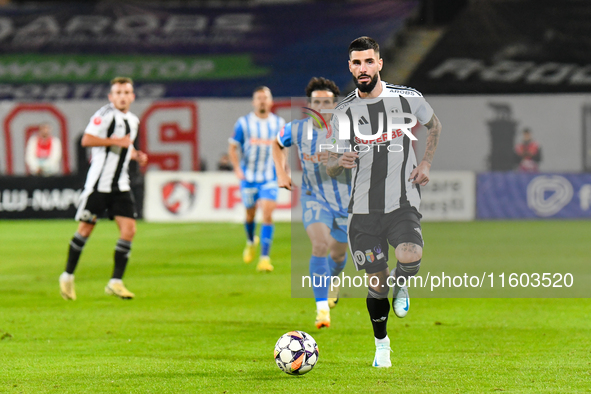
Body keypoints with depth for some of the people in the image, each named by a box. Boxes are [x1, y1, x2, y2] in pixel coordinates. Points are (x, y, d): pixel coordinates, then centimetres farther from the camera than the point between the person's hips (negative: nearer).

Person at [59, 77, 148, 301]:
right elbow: (86, 140, -21)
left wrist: (135, 155, 9)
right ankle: (68, 276, 17)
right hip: (98, 183, -6)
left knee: (128, 230, -5)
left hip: (121, 185, 6)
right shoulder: (106, 114, -11)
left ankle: (115, 282, 1)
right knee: (85, 229, 0)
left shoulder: (133, 121, 13)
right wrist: (116, 141, -23)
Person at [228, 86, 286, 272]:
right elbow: (232, 148, 0)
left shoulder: (279, 123, 2)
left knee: (267, 215, -14)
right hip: (249, 176, 0)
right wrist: (237, 168, -13)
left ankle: (265, 257, -16)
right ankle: (251, 242, 44)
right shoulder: (243, 123, -4)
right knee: (250, 215, 12)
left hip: (270, 178, 0)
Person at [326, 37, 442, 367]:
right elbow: (332, 168, 8)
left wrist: (426, 163, 4)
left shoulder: (407, 98, -1)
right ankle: (382, 344, 26)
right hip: (363, 208, 2)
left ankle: (401, 285, 8)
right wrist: (339, 162, -17)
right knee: (376, 283, 3)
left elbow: (434, 125, 19)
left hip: (403, 203, -2)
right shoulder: (345, 111, 3)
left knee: (410, 257, -29)